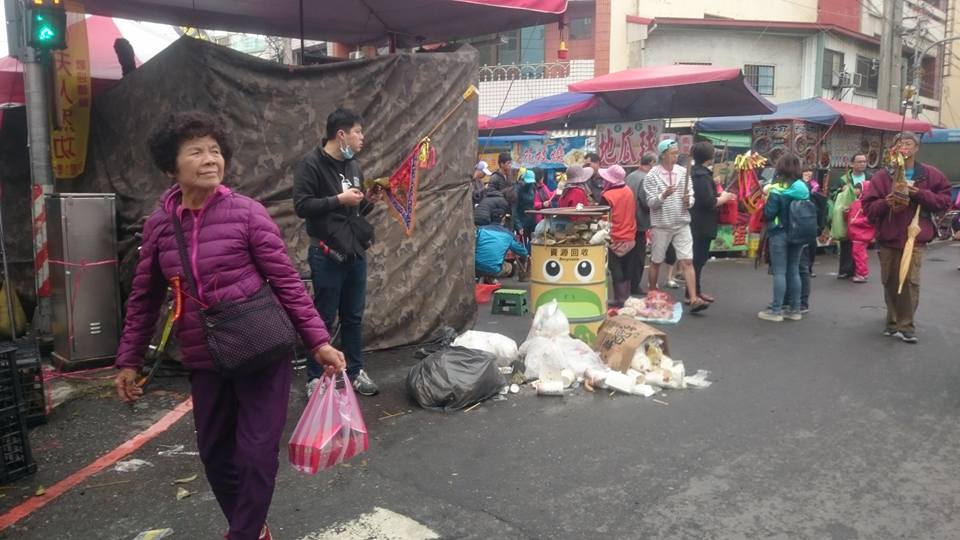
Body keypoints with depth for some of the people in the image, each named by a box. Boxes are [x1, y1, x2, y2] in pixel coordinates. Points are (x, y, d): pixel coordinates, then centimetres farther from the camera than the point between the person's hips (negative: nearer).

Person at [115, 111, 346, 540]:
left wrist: (318, 340, -10)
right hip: (204, 361, 4)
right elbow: (144, 299, 11)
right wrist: (129, 360, 12)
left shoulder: (247, 212, -10)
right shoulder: (159, 224, 1)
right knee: (214, 454, 15)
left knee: (257, 453, 0)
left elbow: (287, 281, -7)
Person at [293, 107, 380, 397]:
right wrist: (339, 199, -19)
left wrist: (369, 200, 1)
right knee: (324, 318, 1)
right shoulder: (311, 164, -10)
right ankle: (314, 378, 14)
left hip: (356, 253, 7)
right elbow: (302, 206, -18)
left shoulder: (353, 166, 13)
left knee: (354, 316, 14)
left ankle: (355, 371, 27)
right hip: (327, 256, -7)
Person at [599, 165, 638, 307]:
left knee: (617, 273, 1)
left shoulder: (607, 196, -17)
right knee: (626, 272, 14)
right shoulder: (629, 192, 2)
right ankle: (626, 299, 21)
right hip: (630, 239, 6)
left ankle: (620, 301, 3)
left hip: (615, 241, -6)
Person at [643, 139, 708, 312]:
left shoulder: (683, 172, 4)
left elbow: (692, 196, 7)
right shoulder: (652, 176, -7)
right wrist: (663, 195, -30)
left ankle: (693, 300, -6)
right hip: (661, 225, -2)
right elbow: (650, 203, -12)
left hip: (682, 224, 2)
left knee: (687, 261, -5)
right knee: (655, 262, 10)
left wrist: (689, 200, -16)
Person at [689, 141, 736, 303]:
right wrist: (724, 198, -8)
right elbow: (710, 202, -24)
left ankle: (695, 290, 25)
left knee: (697, 257, 16)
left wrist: (719, 195, 13)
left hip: (696, 222, 10)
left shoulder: (695, 172, 11)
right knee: (699, 258, -3)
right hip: (703, 224, -10)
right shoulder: (703, 176, -19)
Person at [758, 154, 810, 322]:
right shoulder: (804, 188, 4)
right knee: (794, 271, 12)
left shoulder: (777, 189, -14)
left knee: (779, 272, -3)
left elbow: (768, 213, -14)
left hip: (779, 234, -6)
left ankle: (776, 310, -1)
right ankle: (795, 309, 17)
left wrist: (767, 196, 2)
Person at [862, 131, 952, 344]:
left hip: (914, 237, -1)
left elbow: (944, 201, 1)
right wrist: (885, 203, -18)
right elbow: (868, 206, 1)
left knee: (910, 282, -10)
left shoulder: (930, 175, 3)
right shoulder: (881, 176, 3)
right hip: (888, 237, 2)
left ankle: (906, 326, -1)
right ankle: (893, 322, 26)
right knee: (890, 282, 9)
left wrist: (920, 193, -13)